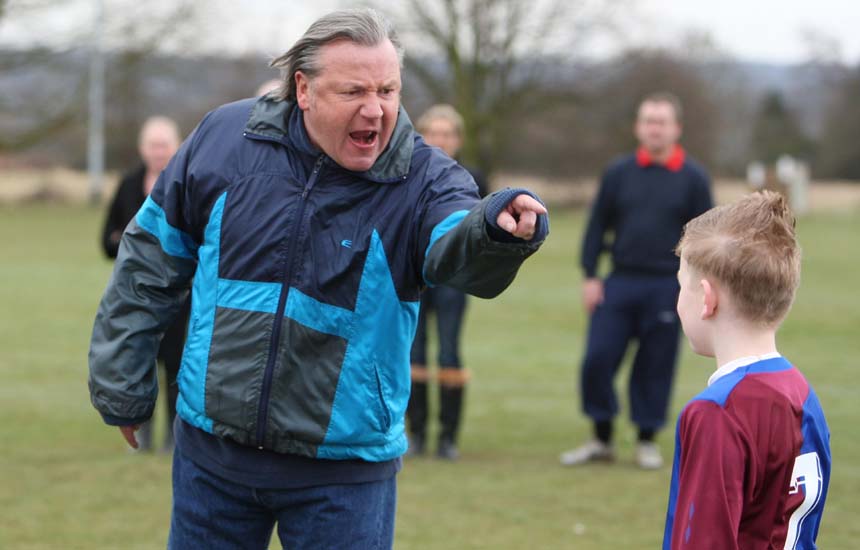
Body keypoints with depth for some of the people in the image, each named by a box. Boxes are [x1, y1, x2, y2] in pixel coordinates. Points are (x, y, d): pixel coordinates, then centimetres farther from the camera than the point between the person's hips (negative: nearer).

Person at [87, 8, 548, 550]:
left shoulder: (423, 178, -12)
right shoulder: (224, 138, -5)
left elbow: (457, 252, -35)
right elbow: (151, 262, 6)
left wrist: (494, 227, -59)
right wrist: (122, 386, 9)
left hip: (345, 473, -2)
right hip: (211, 452, 2)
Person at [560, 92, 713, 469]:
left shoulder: (692, 178, 1)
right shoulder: (618, 173, 5)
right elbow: (598, 226, 9)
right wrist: (590, 276, 1)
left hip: (667, 287, -2)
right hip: (619, 283, 2)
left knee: (655, 366, 4)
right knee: (596, 360, -4)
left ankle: (647, 441, 18)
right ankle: (602, 440, 10)